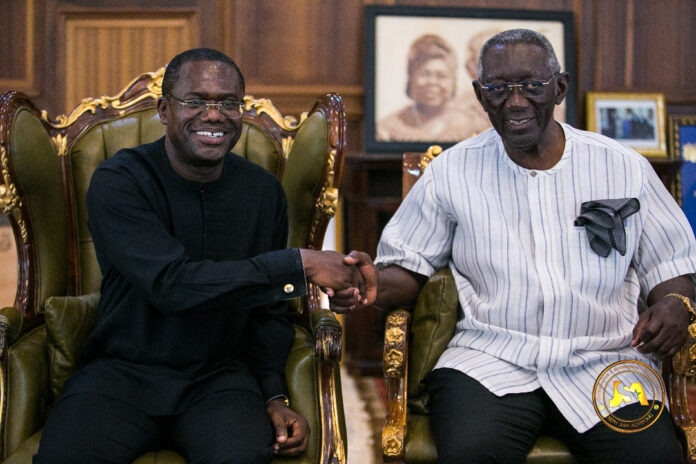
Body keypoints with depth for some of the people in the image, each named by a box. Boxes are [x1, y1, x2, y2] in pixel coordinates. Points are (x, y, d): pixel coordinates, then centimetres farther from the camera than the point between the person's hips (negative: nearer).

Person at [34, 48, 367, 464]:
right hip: (123, 371, -1)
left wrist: (274, 396, -4)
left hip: (220, 377, 2)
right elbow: (170, 284, -25)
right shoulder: (118, 182, -10)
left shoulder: (264, 191, 5)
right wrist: (300, 265, -24)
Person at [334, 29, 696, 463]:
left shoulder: (624, 167, 10)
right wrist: (377, 284, -11)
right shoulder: (452, 171, 9)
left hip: (605, 364, 2)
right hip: (490, 362, -1)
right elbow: (408, 266, 12)